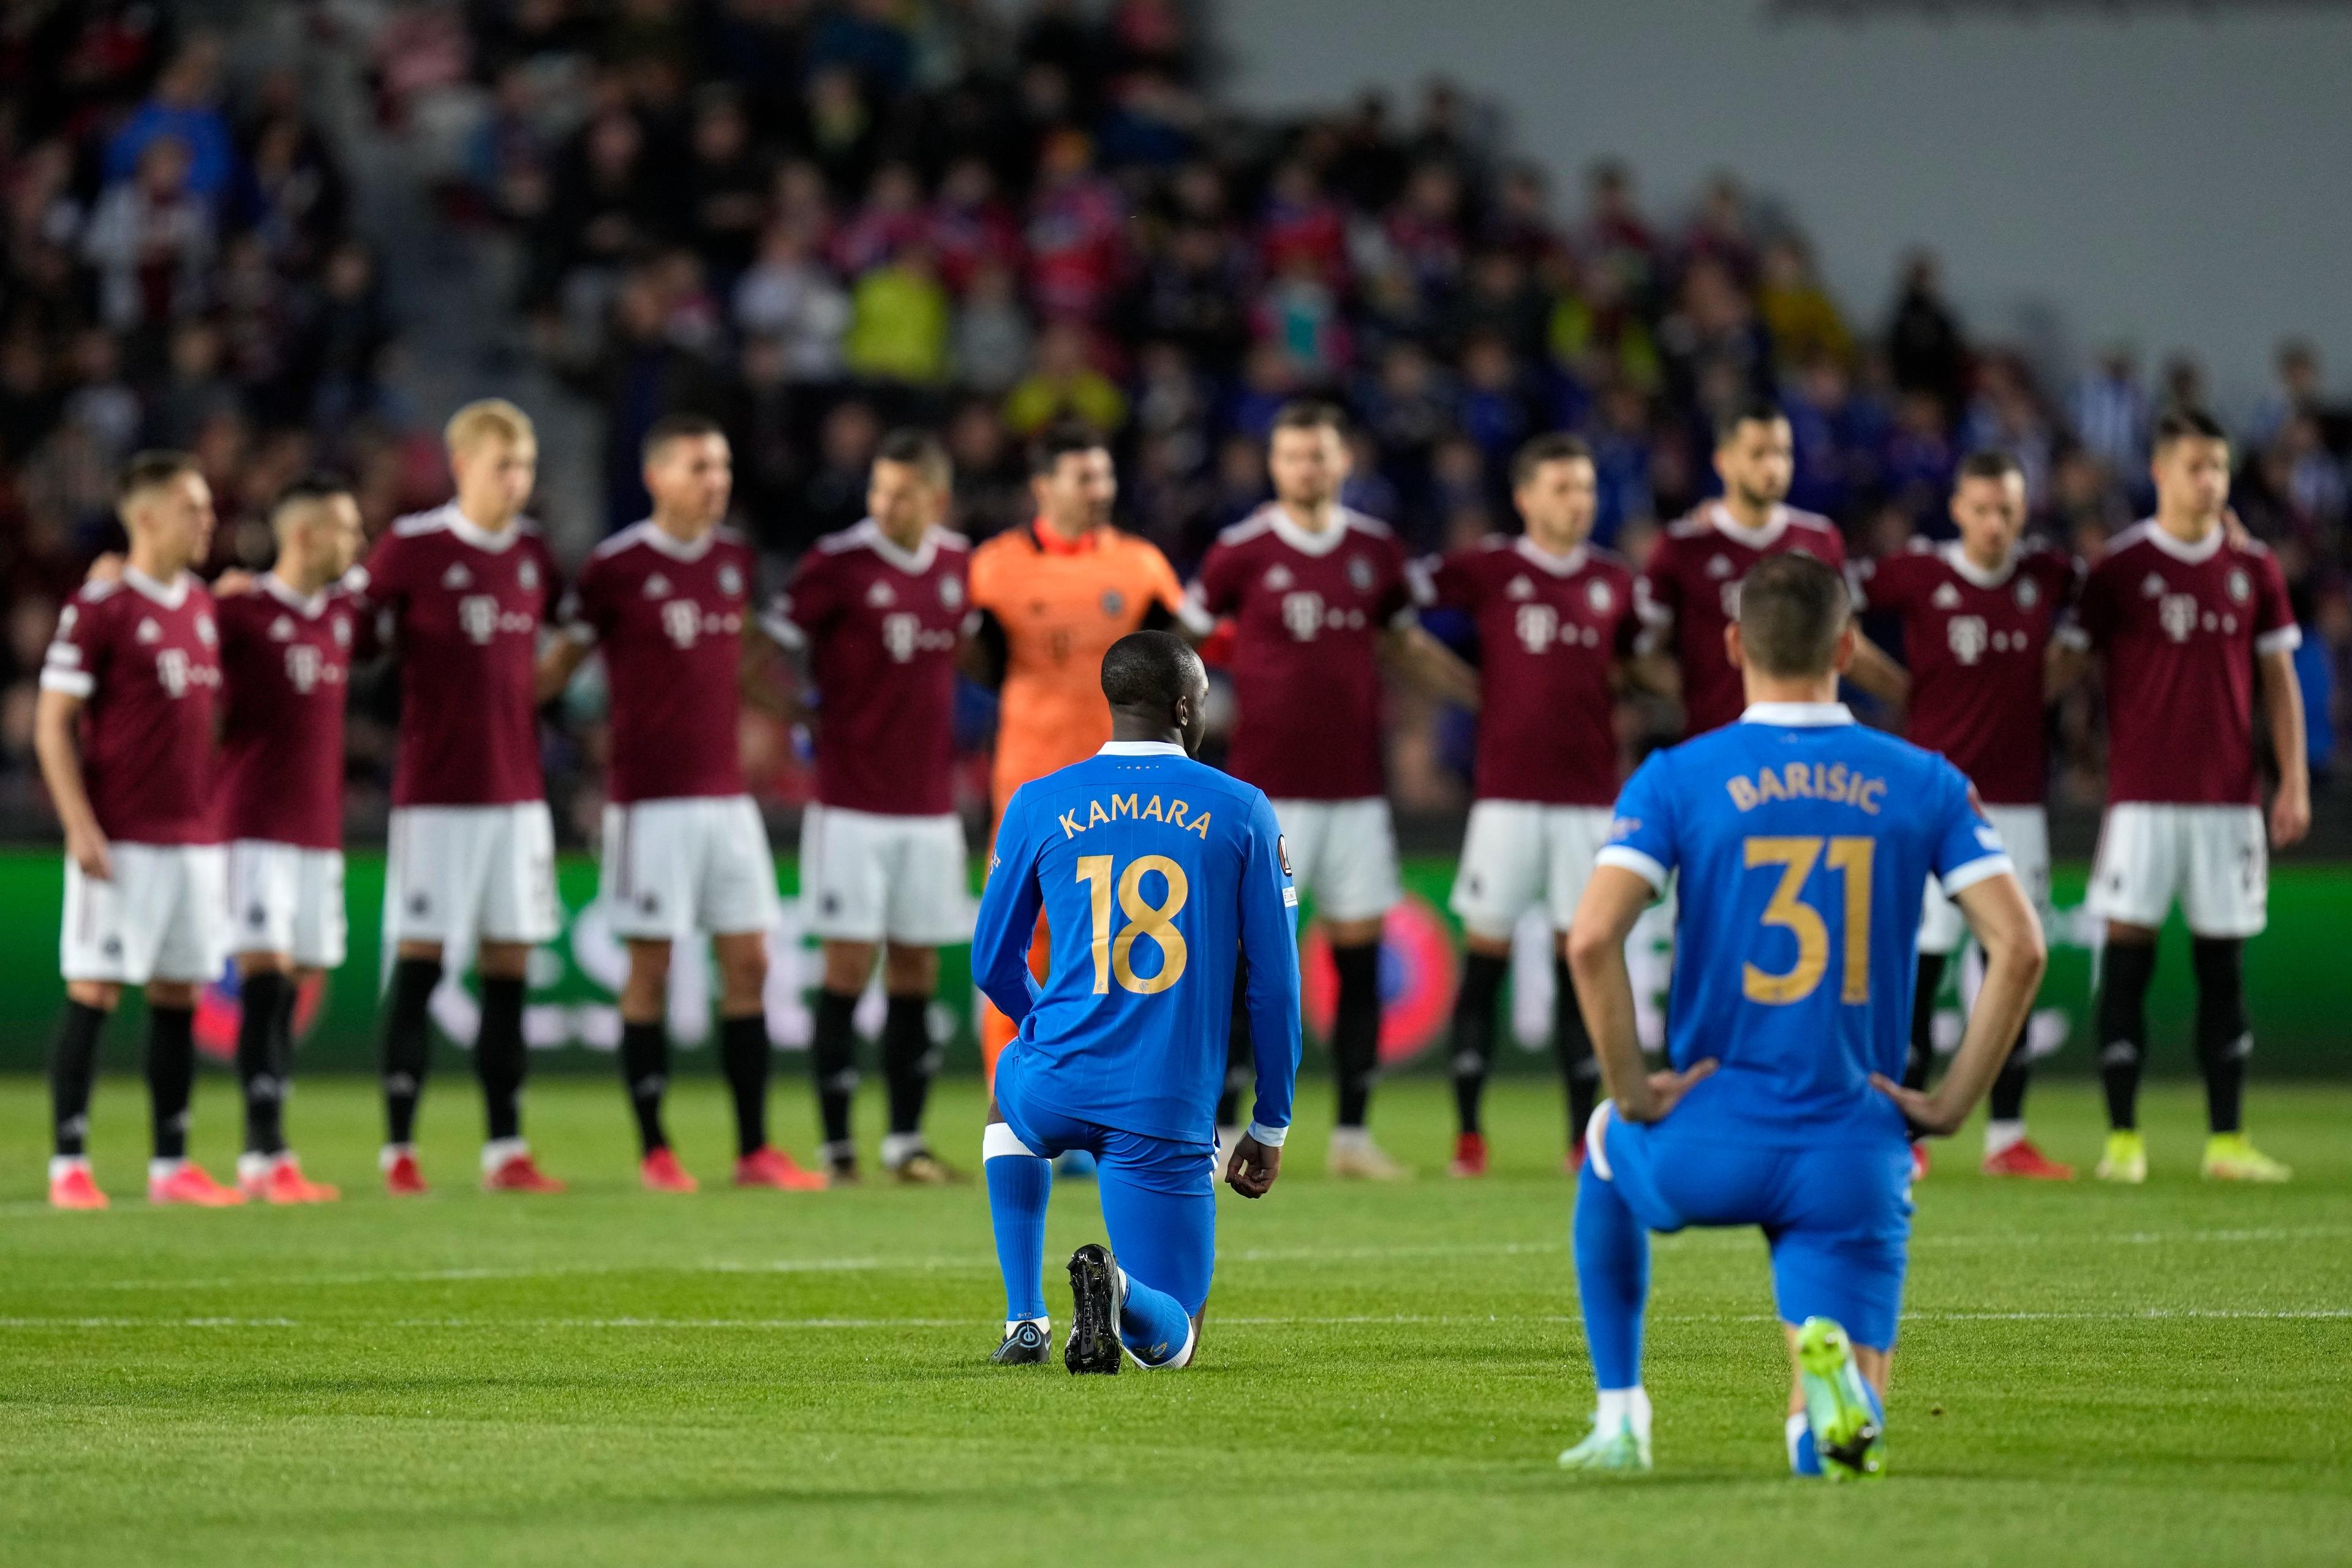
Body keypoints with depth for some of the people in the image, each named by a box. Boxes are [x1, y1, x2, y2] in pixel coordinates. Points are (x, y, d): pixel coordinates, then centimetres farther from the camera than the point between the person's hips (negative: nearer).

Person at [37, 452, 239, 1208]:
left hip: (195, 835, 7)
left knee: (179, 996, 7)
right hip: (121, 840, -7)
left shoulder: (202, 607, 13)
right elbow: (53, 724, -9)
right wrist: (80, 827, -15)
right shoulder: (99, 608, -8)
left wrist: (222, 819, 17)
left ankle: (171, 1164, 12)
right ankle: (69, 1165, 0)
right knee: (93, 993, -4)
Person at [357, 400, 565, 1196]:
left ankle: (506, 1148, 8)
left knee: (508, 967, 5)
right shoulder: (411, 547, -7)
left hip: (518, 792, 5)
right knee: (419, 965, -4)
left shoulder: (534, 554, 9)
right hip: (435, 793, -5)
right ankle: (399, 1147, 1)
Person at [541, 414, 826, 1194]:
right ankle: (654, 1150, 5)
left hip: (727, 793, 6)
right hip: (650, 799, -6)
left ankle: (755, 1150, 9)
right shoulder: (615, 567, -7)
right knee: (651, 968, -1)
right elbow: (562, 662, -1)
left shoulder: (736, 558, 10)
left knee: (748, 963, 4)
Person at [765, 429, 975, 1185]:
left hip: (930, 804, 4)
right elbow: (772, 647, -6)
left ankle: (906, 1139, 13)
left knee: (916, 967, 6)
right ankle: (836, 1145, -2)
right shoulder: (838, 563, -9)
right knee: (849, 965, -5)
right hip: (850, 803, -4)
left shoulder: (959, 564, 6)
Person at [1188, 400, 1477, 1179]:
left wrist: (1491, 698, 18)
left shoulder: (1376, 551, 7)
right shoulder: (1241, 552, -4)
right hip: (1268, 786, -4)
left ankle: (1353, 1131, 9)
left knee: (1360, 953, 3)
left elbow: (1407, 647, 20)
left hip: (1357, 786, 4)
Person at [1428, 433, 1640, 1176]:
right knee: (1485, 954, -2)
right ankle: (1467, 1130, 2)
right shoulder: (1488, 569, 0)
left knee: (1581, 956, 3)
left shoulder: (1614, 581, 10)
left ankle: (1585, 1132, 7)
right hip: (1508, 791, -3)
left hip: (1589, 794, 3)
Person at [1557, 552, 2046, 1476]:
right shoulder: (1926, 784, 4)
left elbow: (1591, 939, -15)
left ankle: (1620, 1417, 30)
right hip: (1855, 1159, 0)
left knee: (1609, 1147, 37)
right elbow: (2019, 947, -4)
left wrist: (1631, 1091, -3)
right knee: (1837, 1446, 7)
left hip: (1705, 1154, 0)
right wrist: (1952, 1103, 3)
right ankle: (1829, 1361, -30)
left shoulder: (1676, 778, -2)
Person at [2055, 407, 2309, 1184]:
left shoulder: (2253, 568, 8)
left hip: (2229, 795, 3)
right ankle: (2122, 1136, 1)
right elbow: (2069, 666, 1)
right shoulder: (2120, 566, -1)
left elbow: (2279, 680, 11)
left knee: (2223, 966, 4)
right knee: (2127, 954, -5)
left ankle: (2227, 1140, 8)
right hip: (2142, 792, -3)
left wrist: (2294, 781, 5)